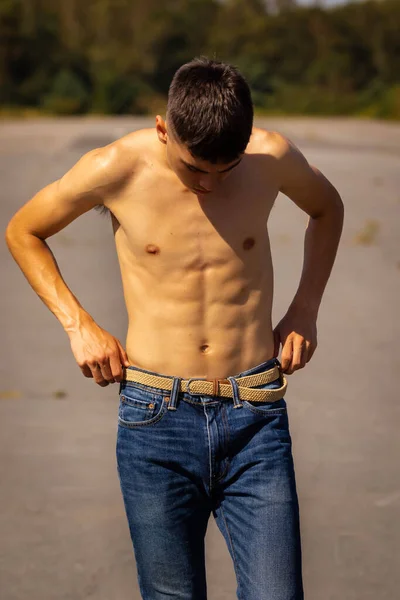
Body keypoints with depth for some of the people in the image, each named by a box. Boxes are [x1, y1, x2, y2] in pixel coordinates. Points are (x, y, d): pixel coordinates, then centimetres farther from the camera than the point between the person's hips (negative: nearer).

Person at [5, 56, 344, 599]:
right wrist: (78, 324, 1)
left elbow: (327, 208, 21)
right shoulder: (117, 169, -7)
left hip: (255, 420, 1)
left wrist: (305, 309, 11)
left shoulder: (271, 157, -3)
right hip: (157, 418, -1)